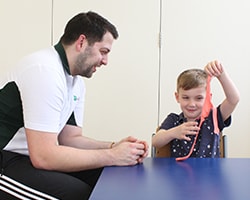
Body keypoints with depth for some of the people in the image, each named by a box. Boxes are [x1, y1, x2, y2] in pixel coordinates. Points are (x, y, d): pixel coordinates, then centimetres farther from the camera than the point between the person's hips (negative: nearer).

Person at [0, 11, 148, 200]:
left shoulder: (76, 81, 7)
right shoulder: (45, 70, -23)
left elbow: (70, 138, 9)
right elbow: (43, 156, -27)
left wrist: (114, 147, -8)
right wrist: (112, 156, -21)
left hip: (34, 154, 9)